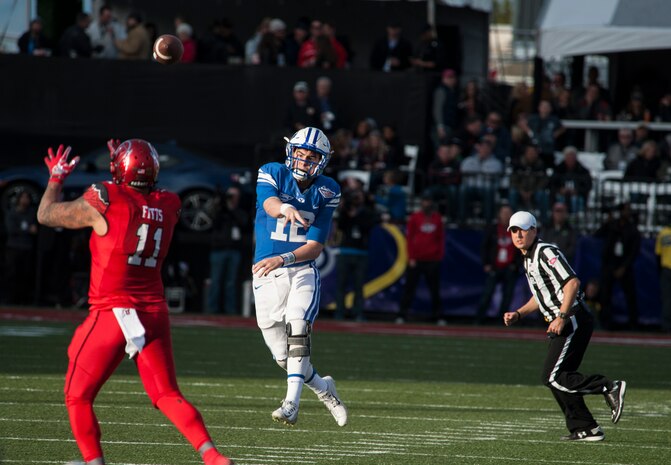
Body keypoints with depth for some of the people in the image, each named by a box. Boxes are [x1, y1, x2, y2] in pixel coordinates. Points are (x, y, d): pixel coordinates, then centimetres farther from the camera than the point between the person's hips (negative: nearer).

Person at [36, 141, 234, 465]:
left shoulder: (105, 201, -10)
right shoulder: (168, 206, 4)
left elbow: (46, 216, 4)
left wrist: (56, 178, 20)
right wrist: (122, 180, 34)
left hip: (112, 314, -5)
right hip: (155, 313, 5)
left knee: (78, 397, 8)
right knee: (167, 395, 8)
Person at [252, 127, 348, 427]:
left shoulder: (326, 192, -1)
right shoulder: (273, 174, -4)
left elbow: (315, 247, -6)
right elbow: (270, 204, -28)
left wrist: (282, 259, -24)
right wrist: (286, 209, -52)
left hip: (303, 271, 0)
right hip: (267, 276, 0)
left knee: (297, 327, -28)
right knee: (283, 357, 3)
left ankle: (292, 403, -34)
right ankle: (323, 389, 30)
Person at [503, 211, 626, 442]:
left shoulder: (545, 252, -12)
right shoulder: (529, 258, 18)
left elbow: (572, 282, -22)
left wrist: (561, 317, -26)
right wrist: (518, 314, 16)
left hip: (574, 320, -10)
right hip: (562, 325, 10)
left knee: (553, 377, -15)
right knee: (557, 378, 9)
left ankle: (609, 388, -14)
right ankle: (584, 429, 12)